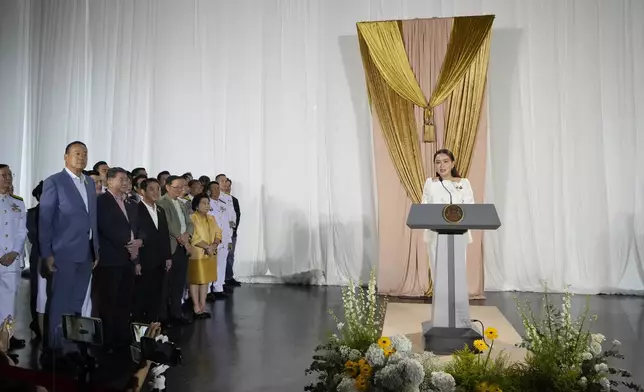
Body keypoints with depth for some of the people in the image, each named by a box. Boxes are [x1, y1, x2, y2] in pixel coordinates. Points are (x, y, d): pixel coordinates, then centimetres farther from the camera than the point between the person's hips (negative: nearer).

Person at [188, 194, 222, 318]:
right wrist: (207, 247, -17)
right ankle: (196, 308, 2)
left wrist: (214, 245, -9)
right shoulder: (192, 218, -8)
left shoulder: (211, 219, 15)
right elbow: (193, 237, -16)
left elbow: (218, 233, 9)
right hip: (196, 254, -7)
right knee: (195, 281, -2)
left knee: (205, 280, 9)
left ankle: (203, 306, 14)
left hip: (210, 254, 7)